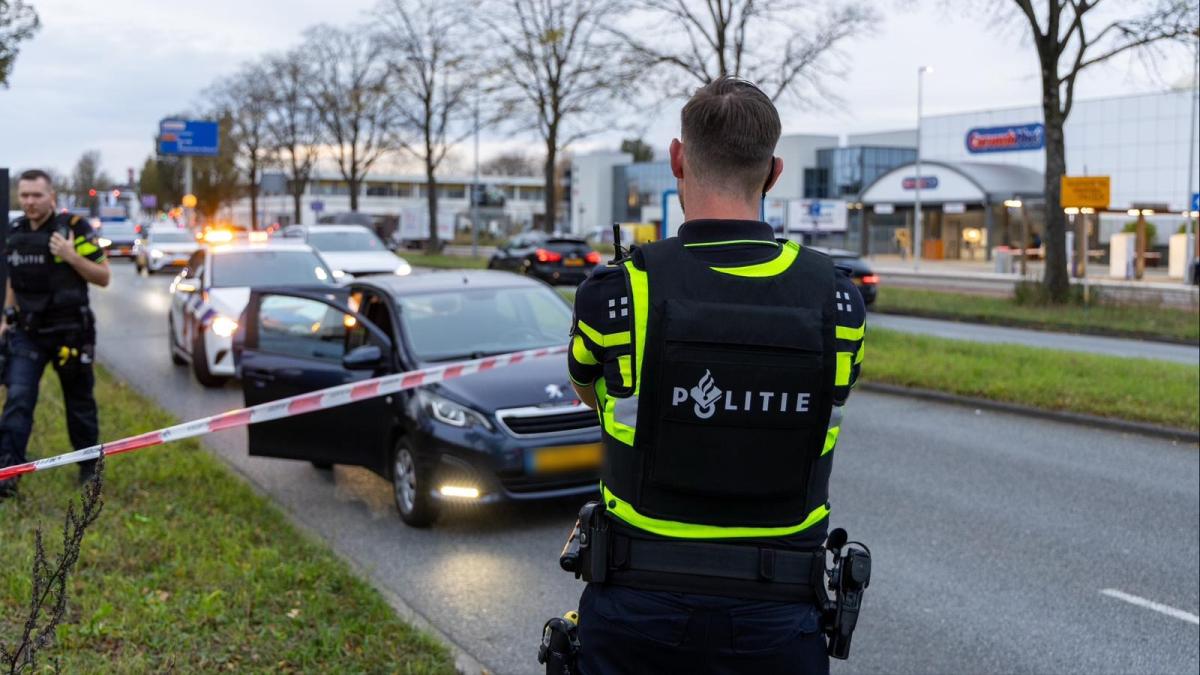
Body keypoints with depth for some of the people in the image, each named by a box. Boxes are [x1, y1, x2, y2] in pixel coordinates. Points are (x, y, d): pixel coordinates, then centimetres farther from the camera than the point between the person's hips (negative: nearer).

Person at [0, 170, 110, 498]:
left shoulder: (74, 228, -10)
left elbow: (103, 277, -9)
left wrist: (71, 256, -23)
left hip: (69, 332, -3)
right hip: (27, 332, 3)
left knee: (79, 403, 9)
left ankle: (89, 467, 25)